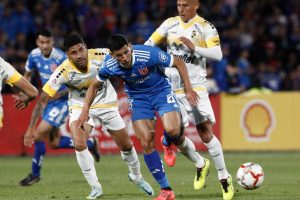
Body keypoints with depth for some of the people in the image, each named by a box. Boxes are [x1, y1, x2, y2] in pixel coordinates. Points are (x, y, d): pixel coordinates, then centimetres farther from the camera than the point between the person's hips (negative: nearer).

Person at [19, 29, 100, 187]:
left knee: (39, 134, -13)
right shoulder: (34, 55, -4)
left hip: (62, 101, -7)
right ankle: (90, 143, 31)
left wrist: (59, 94, -28)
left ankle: (35, 173, 4)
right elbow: (27, 75, 14)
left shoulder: (61, 58, -23)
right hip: (48, 100, 7)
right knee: (54, 143, 11)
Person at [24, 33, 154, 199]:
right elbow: (42, 100, -25)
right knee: (79, 145, -25)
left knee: (126, 145, 9)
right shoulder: (63, 71, -28)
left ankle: (136, 177, 40)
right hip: (79, 107, -1)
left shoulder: (101, 55, -27)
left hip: (106, 104, 2)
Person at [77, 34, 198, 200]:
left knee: (172, 130, -27)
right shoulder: (109, 65, -19)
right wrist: (85, 110, -4)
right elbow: (94, 86, 2)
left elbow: (178, 63, -15)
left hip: (160, 91, -2)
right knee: (146, 144, -9)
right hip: (138, 98, 3)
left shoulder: (149, 54, -30)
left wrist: (188, 89, -13)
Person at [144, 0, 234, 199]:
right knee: (176, 136, 1)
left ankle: (224, 178, -2)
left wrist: (194, 48, -30)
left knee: (206, 132, -13)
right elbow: (149, 44, 15)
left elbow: (217, 54, -18)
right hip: (172, 88, 4)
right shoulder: (170, 24, 8)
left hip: (195, 87, -4)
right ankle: (200, 164, 29)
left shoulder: (206, 28, -6)